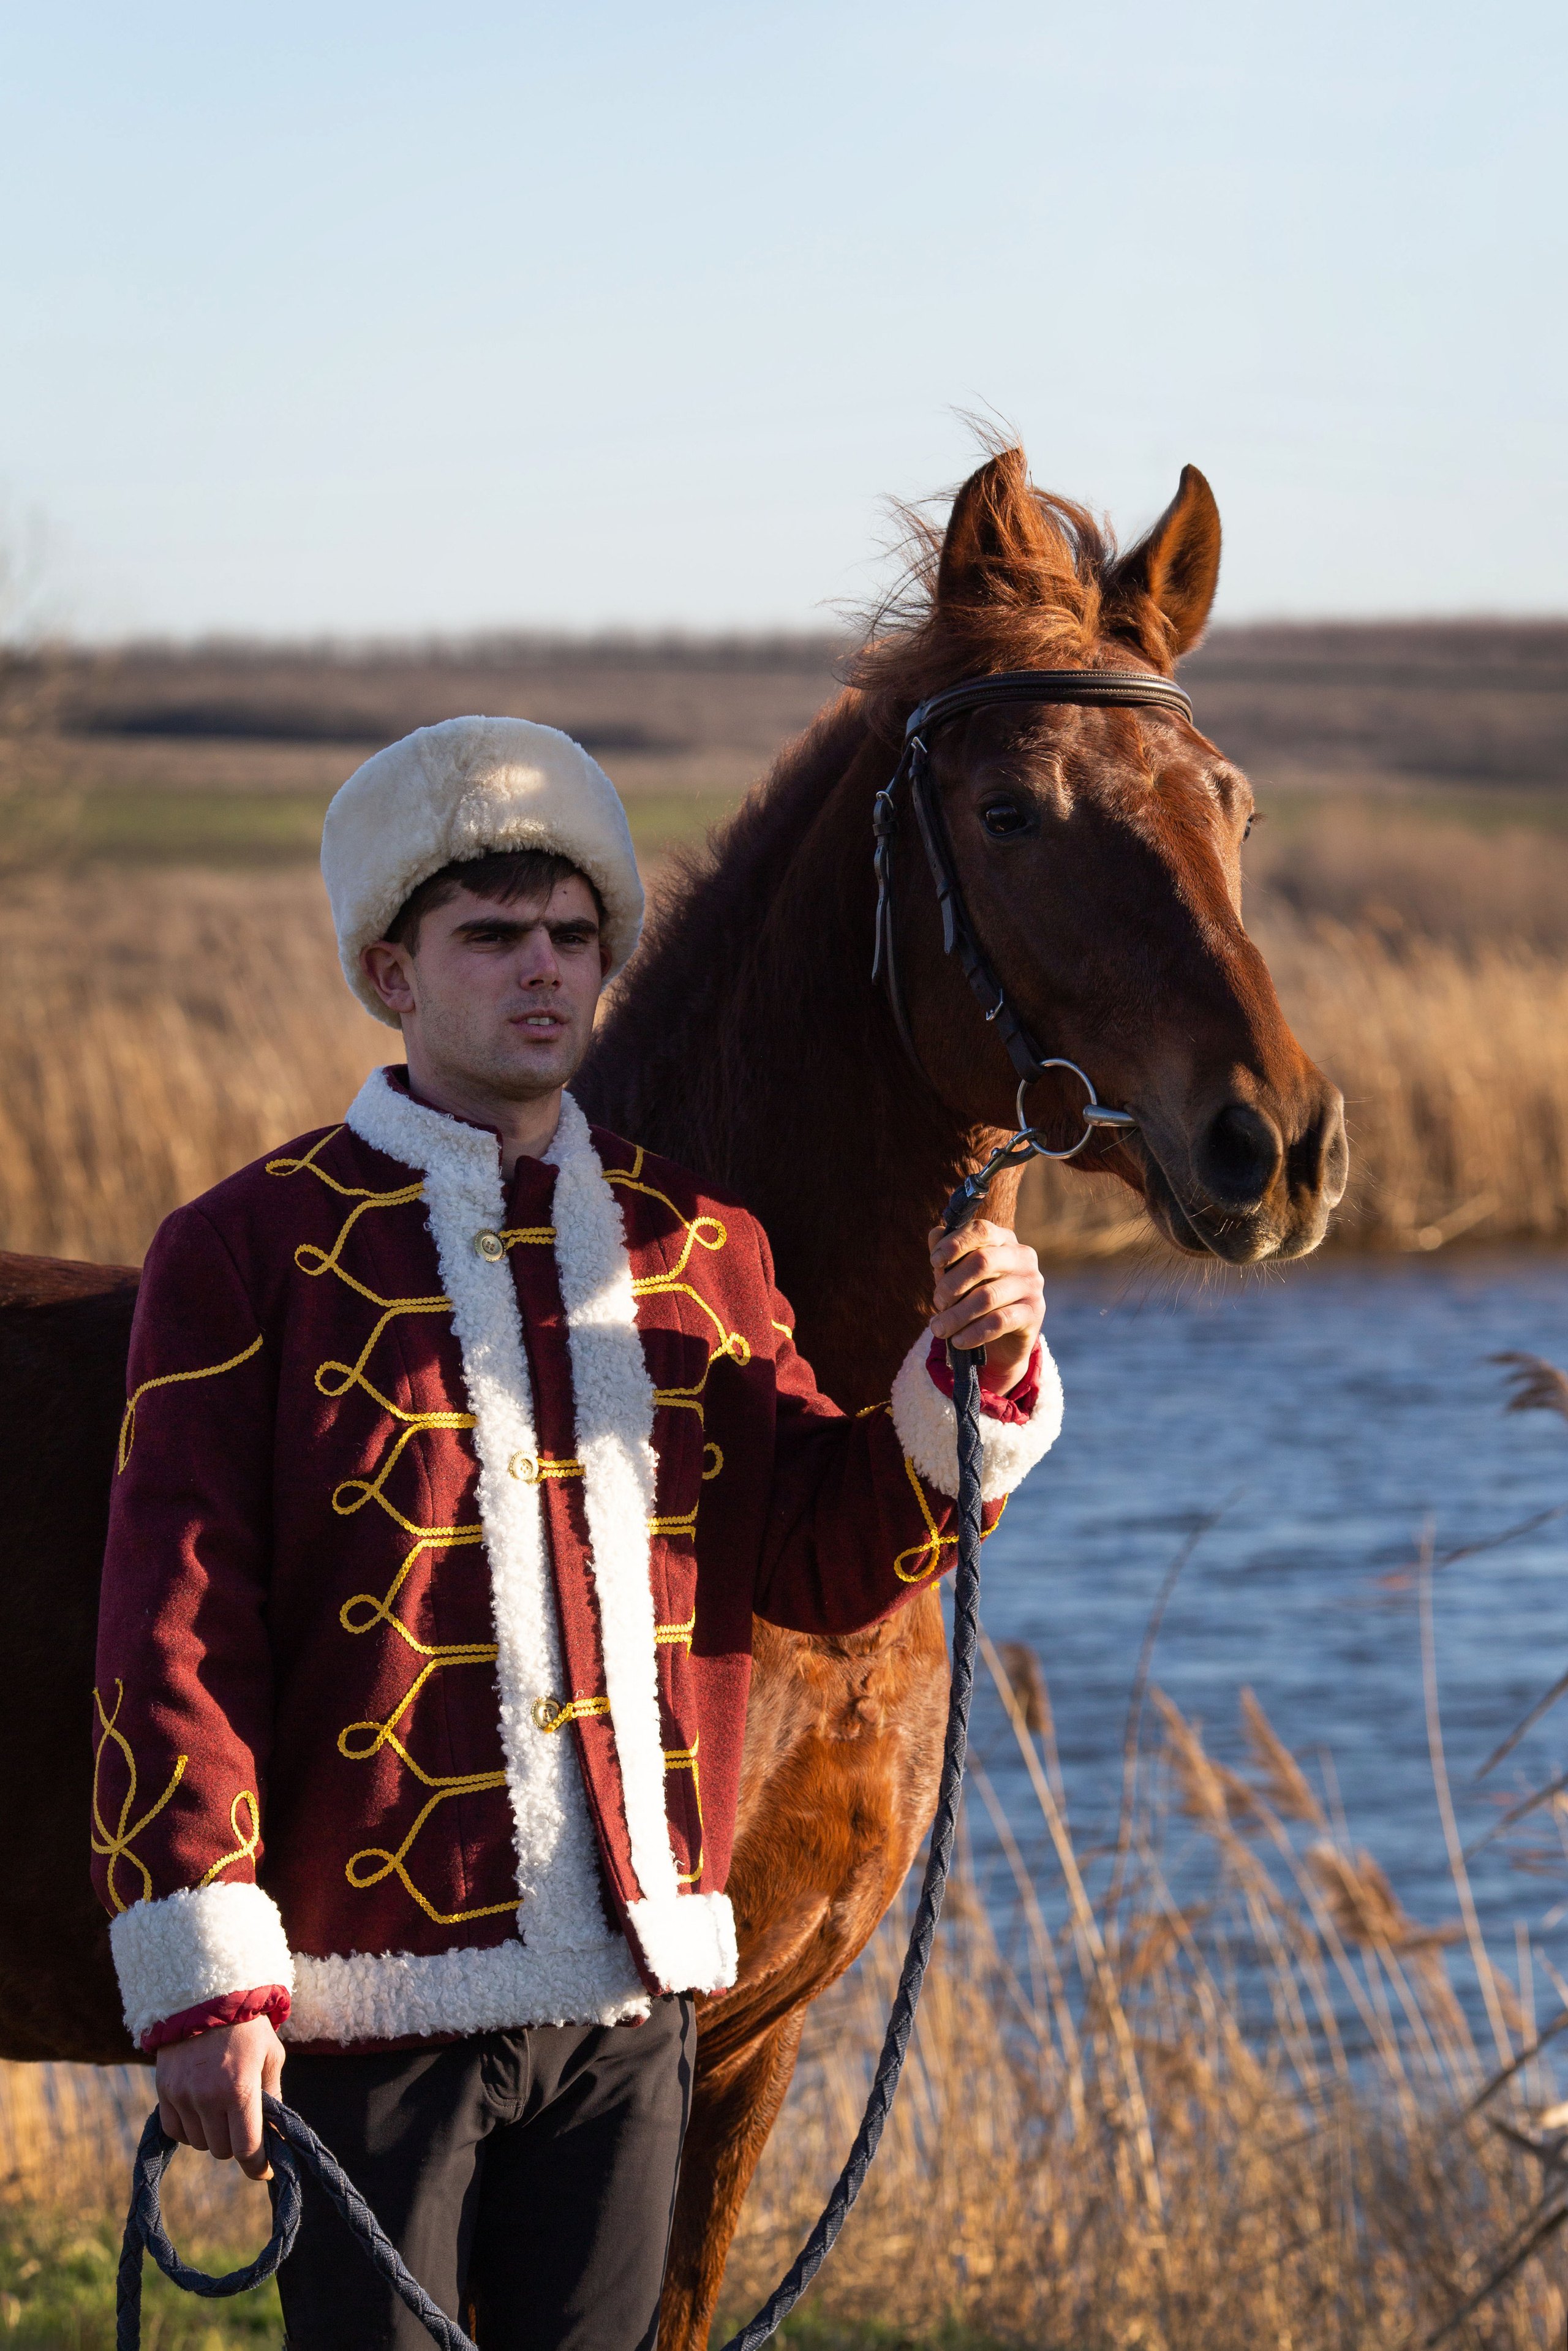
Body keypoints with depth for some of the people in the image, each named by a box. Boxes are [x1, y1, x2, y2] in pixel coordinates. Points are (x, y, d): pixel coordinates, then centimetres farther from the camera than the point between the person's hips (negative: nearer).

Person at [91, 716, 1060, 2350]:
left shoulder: (697, 1248, 10)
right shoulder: (247, 1253, -5)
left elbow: (829, 1567, 12)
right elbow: (172, 1636, -9)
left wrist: (971, 1378, -7)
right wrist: (203, 1979, -17)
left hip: (635, 1986, 4)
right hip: (372, 1994, -4)